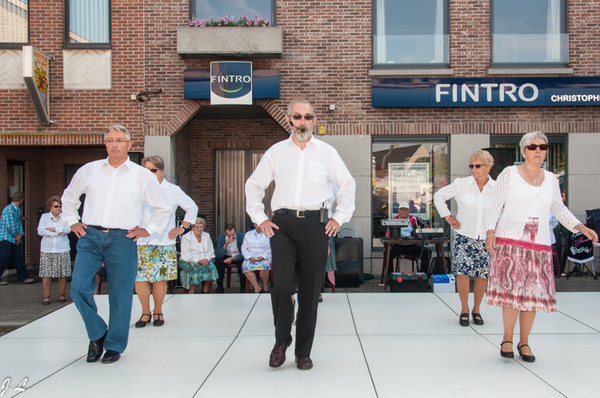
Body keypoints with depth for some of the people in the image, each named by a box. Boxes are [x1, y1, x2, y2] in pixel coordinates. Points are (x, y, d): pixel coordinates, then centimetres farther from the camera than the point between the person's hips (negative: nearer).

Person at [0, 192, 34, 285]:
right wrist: (16, 236, -7)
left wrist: (20, 234, -1)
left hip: (13, 238, 9)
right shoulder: (9, 209, -16)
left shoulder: (17, 210, 13)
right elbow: (10, 226, -19)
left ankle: (23, 278, 12)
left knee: (18, 258, 9)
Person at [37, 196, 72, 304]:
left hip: (62, 249, 0)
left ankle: (61, 294, 12)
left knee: (62, 273, 0)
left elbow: (68, 229, -7)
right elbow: (40, 231, -5)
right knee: (46, 274, -3)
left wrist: (53, 229, -10)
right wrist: (59, 231, -10)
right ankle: (46, 296, 6)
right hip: (47, 250, 0)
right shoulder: (44, 217, 9)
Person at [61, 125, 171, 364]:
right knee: (79, 288, -9)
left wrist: (148, 230, 8)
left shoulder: (142, 175, 8)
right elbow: (69, 196, 28)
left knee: (120, 294, 0)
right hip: (90, 237, 2)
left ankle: (115, 345, 16)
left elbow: (163, 208, 17)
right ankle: (97, 335, 14)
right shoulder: (89, 170, 12)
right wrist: (72, 221, 17)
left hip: (122, 239, -2)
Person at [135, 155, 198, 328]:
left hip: (164, 242, -1)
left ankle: (158, 312, 17)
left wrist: (182, 227, 9)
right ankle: (145, 312, 14)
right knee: (140, 278, -3)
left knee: (160, 278, -1)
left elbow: (192, 208, 16)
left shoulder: (172, 190, 7)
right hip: (141, 241, 1)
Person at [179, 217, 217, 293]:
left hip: (204, 261, 4)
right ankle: (191, 292, -28)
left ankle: (205, 291, -15)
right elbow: (186, 255, -11)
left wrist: (206, 259, -10)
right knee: (196, 268, -35)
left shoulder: (207, 236, 15)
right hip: (189, 262, -4)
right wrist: (198, 261, -21)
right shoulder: (186, 237, -2)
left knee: (211, 267, -27)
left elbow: (211, 252, 12)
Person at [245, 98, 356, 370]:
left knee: (310, 290, 3)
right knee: (282, 285, -14)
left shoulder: (327, 152, 11)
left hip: (315, 224, 1)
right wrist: (260, 218, 8)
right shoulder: (276, 152, 11)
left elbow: (348, 184, 18)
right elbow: (254, 185, 17)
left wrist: (340, 217, 10)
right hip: (283, 224, 0)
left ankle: (303, 352, 18)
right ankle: (281, 340, 12)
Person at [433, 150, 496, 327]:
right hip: (464, 236, -1)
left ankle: (476, 309, 22)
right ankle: (464, 310, 8)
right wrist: (448, 216, 4)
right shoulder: (461, 184, -3)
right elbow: (439, 196, 9)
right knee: (462, 272, -10)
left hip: (486, 238, 1)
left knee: (482, 275, 3)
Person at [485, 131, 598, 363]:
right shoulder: (510, 174, 1)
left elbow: (558, 208, 20)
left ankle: (524, 342, 16)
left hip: (540, 244, 4)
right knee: (512, 290, -9)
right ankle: (507, 339, 8)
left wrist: (580, 227, 9)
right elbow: (496, 205, 0)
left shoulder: (551, 179, 12)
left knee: (533, 294, 2)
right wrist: (490, 232, -9)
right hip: (510, 240, -4)